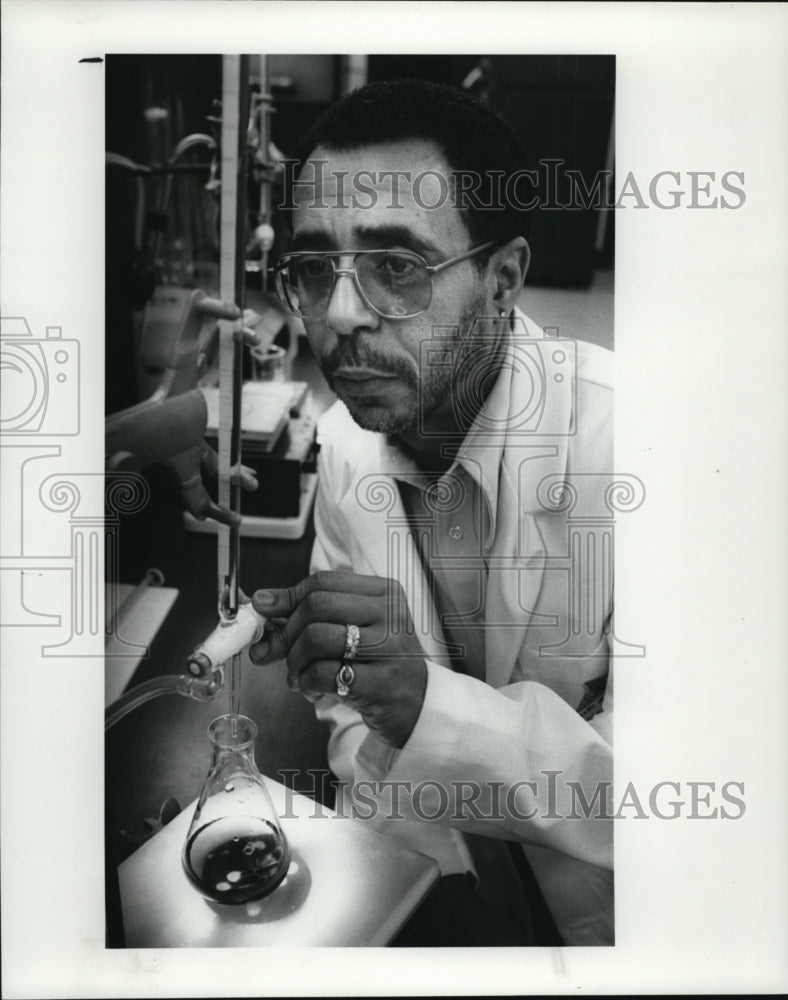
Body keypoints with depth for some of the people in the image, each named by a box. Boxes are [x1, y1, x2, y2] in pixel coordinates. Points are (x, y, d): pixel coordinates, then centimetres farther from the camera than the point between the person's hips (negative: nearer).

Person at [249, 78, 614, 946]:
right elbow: (358, 728, 2)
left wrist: (427, 698, -35)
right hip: (430, 888, 3)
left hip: (593, 908, -2)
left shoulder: (614, 435, -26)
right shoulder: (345, 444, -6)